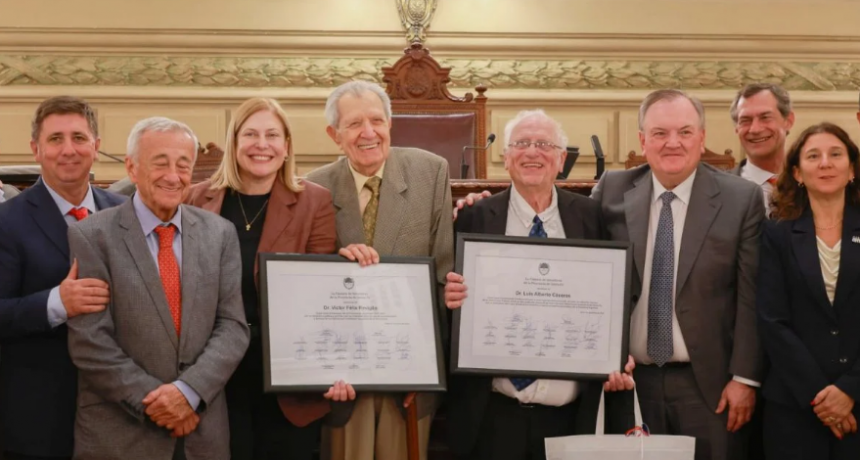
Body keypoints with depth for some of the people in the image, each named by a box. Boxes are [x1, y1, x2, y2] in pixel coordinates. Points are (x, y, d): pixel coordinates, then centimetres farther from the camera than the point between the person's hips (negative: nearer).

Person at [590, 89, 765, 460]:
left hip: (708, 383, -1)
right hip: (629, 379, 2)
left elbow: (751, 296, -3)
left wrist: (745, 378, -5)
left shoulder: (741, 199, -2)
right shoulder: (612, 192, 2)